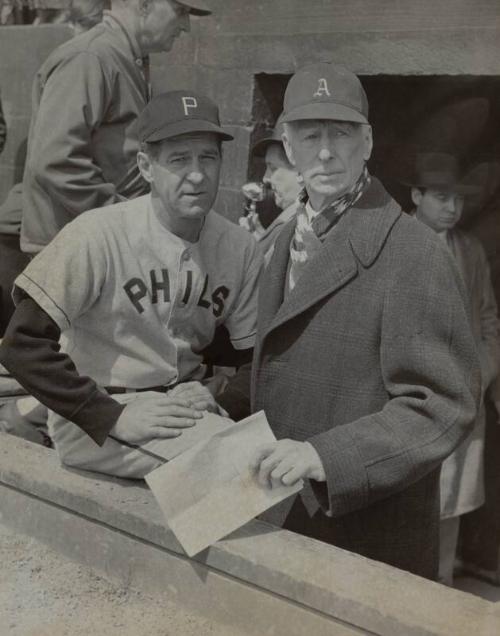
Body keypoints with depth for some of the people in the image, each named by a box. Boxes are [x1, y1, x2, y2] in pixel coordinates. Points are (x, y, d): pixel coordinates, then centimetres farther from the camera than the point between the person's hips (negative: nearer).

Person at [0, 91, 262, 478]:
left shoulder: (239, 247, -1)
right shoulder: (98, 236, -15)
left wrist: (216, 394, -15)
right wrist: (114, 417, -22)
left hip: (186, 407, 5)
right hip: (97, 427, -5)